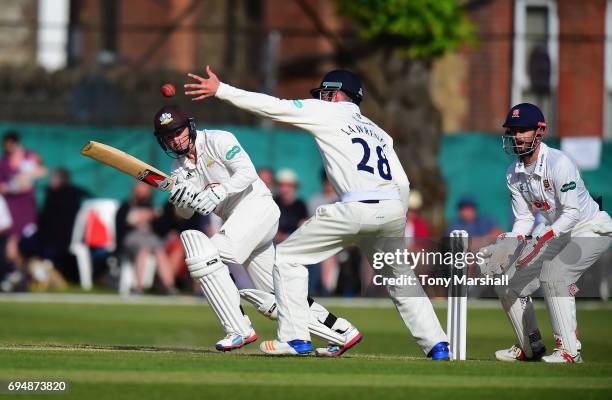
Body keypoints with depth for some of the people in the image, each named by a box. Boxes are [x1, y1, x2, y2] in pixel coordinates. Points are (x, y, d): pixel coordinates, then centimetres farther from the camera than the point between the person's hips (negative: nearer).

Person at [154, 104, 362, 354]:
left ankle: (238, 331, -27)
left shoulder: (217, 140, -7)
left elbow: (248, 173, -18)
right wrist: (179, 200, -16)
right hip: (236, 220, 9)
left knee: (205, 252, -26)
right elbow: (186, 214, 7)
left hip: (257, 206, -9)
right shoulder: (179, 168, 14)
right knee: (272, 298, 7)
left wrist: (219, 191, -31)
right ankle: (342, 332, 15)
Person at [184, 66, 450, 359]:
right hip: (394, 210, 6)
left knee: (288, 257, 8)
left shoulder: (327, 112, 13)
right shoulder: (378, 131, 29)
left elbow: (273, 106, 8)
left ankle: (294, 338, 2)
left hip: (354, 209, -6)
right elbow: (403, 183, 23)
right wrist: (392, 229, 30)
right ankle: (436, 343, 10)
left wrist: (220, 90, 13)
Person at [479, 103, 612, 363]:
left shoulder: (558, 163, -25)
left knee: (553, 275, -30)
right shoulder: (514, 175, -1)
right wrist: (506, 247, -17)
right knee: (508, 282, 3)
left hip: (591, 229, -8)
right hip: (557, 233, 8)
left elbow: (572, 212, -29)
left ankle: (569, 351, -22)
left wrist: (541, 241, -38)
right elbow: (524, 219, 1)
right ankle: (531, 348, 19)